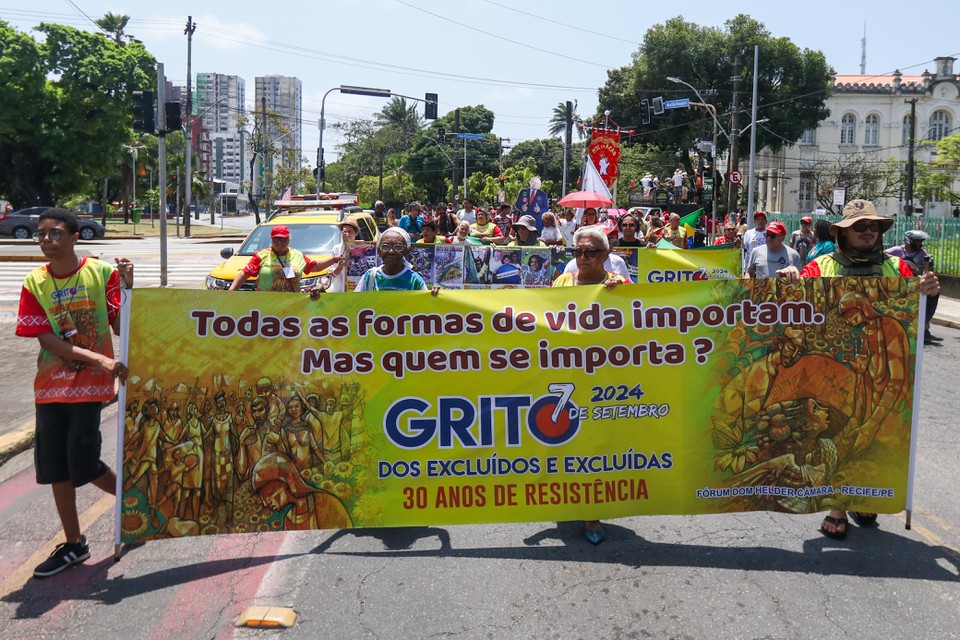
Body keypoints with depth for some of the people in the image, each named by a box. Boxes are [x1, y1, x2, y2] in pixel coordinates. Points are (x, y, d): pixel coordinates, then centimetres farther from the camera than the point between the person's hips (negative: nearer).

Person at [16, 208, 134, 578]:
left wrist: (126, 287, -22)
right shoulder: (35, 283, 0)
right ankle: (73, 544, 23)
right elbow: (46, 339, -8)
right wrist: (100, 359, -19)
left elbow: (120, 327, -7)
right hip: (50, 385, 4)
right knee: (55, 467, 8)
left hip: (91, 383, -4)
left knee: (82, 464, -7)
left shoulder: (102, 273, -6)